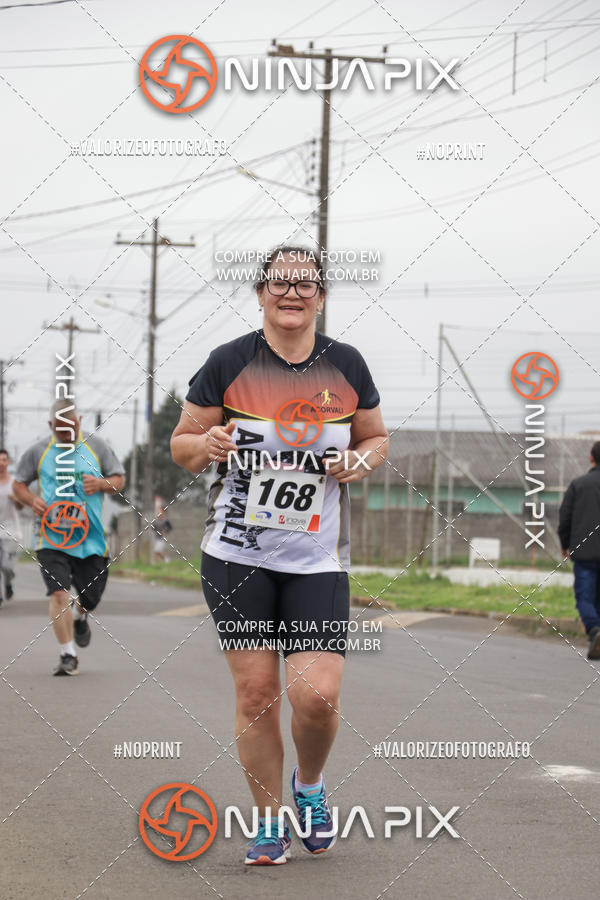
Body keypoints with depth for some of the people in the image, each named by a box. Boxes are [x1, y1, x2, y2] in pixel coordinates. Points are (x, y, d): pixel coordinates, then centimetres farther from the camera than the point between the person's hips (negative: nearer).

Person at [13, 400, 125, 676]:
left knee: (90, 597, 7)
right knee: (59, 593, -17)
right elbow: (18, 484, 14)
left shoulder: (96, 446, 6)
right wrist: (32, 500, -7)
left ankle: (80, 617, 46)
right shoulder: (38, 451, 5)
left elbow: (119, 480, 10)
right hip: (51, 536, -1)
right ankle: (67, 655, -8)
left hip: (90, 536, 2)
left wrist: (101, 484, -12)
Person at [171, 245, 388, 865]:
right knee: (255, 691, -1)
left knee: (317, 695, -10)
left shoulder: (346, 366, 3)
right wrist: (207, 444, -17)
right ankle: (269, 822, 17)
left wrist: (362, 459, -5)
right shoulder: (229, 363, -3)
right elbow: (181, 444, 5)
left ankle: (309, 786, 21)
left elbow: (376, 438, 17)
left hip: (318, 559, 1)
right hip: (237, 556, -1)